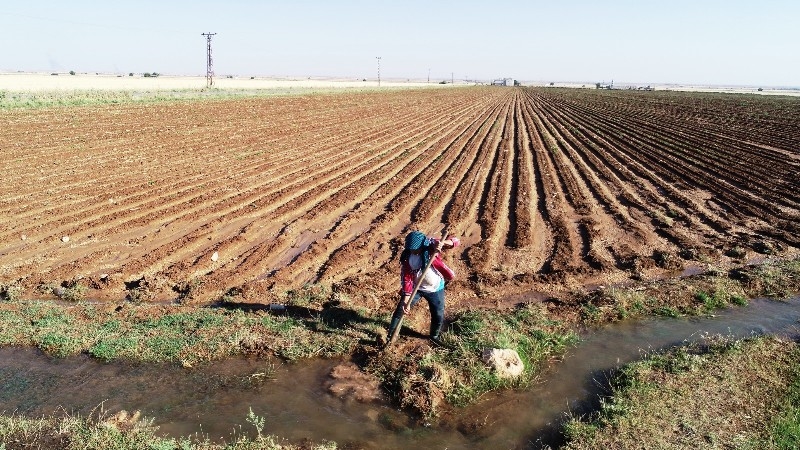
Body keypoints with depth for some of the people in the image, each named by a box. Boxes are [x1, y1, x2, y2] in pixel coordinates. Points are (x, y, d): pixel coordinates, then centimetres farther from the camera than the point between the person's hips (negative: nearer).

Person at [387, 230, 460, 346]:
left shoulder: (431, 246, -21)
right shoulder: (406, 257, -19)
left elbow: (455, 241, -24)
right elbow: (406, 278, -17)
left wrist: (442, 243, -46)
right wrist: (406, 300, -25)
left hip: (435, 289, 0)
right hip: (415, 288, 0)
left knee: (439, 316, 7)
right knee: (400, 310, 0)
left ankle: (434, 336, 36)